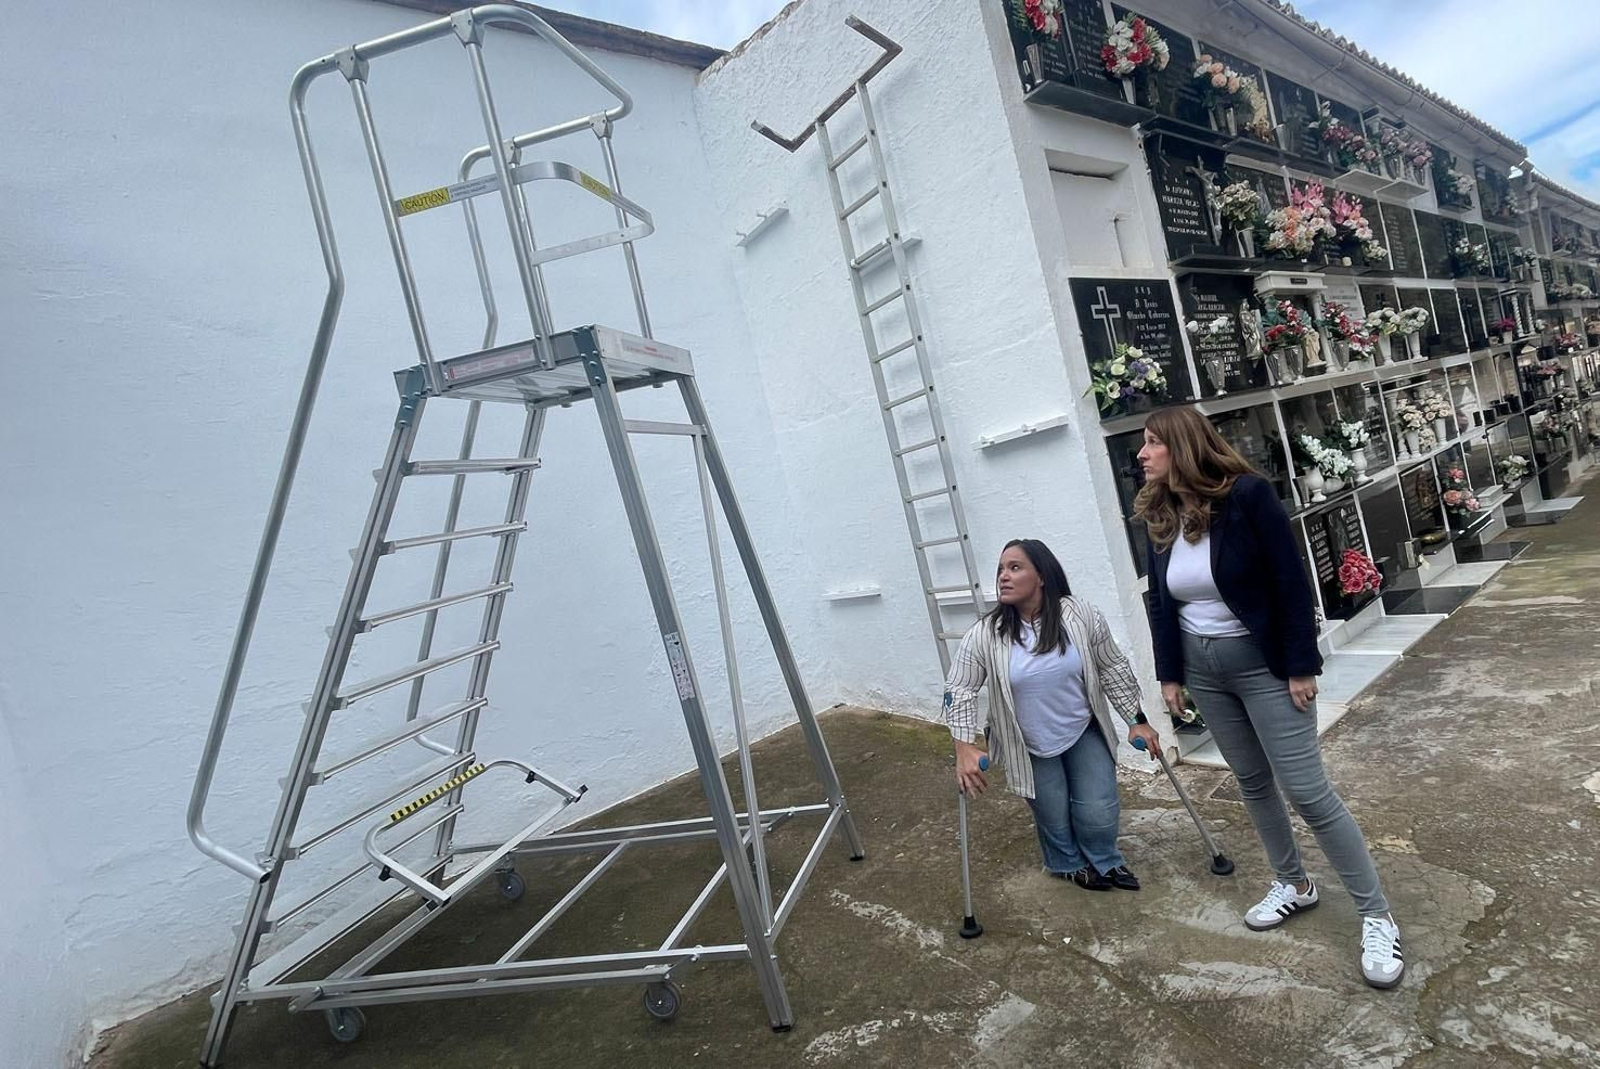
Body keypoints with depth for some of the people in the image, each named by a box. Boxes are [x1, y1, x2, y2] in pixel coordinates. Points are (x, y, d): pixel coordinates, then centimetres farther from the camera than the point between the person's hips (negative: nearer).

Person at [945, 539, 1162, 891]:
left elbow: (1113, 669, -4)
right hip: (1029, 747, -1)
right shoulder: (984, 635, -20)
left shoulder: (1081, 616, -16)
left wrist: (1137, 721, 0)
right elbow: (959, 690, -17)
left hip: (1085, 732, 1)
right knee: (1054, 819, 11)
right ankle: (1068, 864, 44)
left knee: (1098, 812, 5)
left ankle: (1104, 861, 38)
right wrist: (965, 748, -26)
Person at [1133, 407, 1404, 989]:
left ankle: (1377, 916, 14)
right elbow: (1160, 601, 6)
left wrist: (1301, 667, -14)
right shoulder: (1158, 516, -1)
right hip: (1202, 667, 5)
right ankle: (1293, 883, 36)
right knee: (1252, 783, 16)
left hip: (1263, 661, -5)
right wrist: (1170, 674, 6)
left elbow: (1291, 582, -14)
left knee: (1306, 790, -3)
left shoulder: (1247, 494, -17)